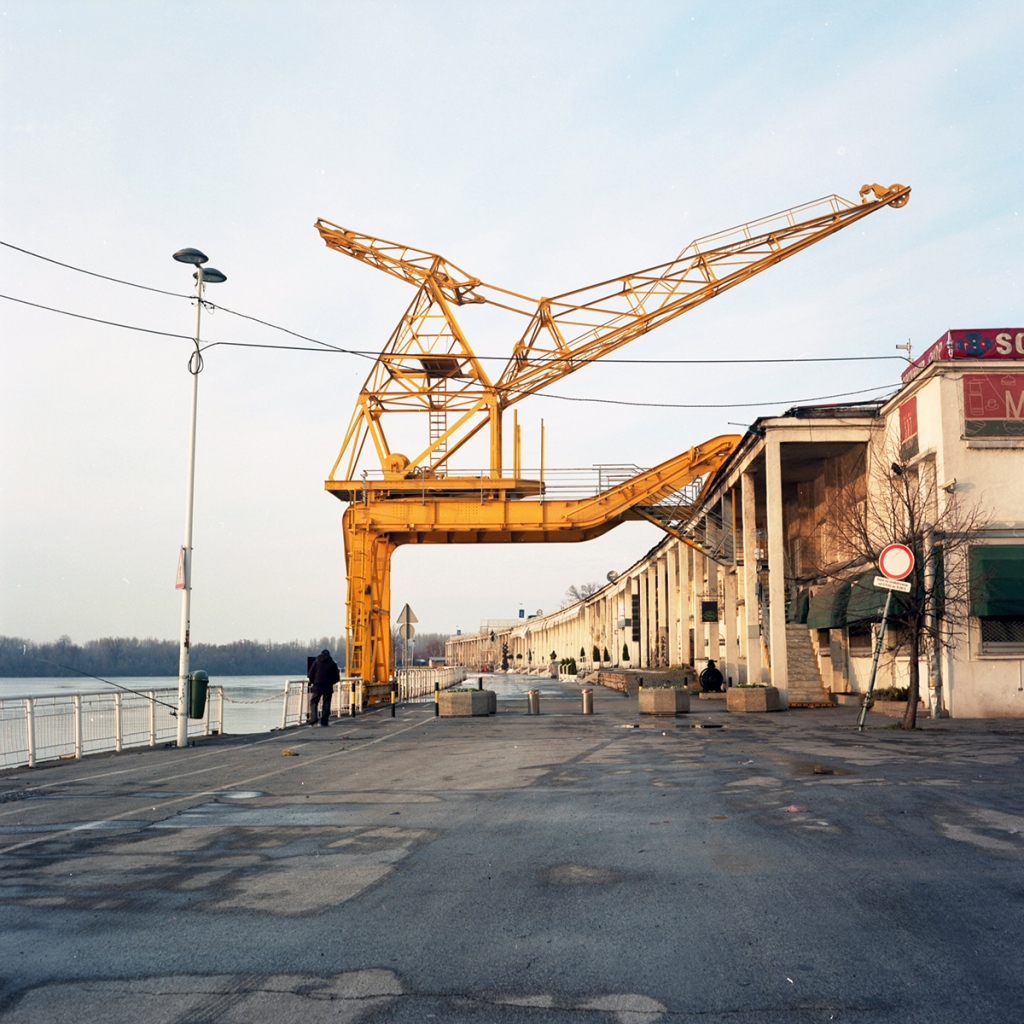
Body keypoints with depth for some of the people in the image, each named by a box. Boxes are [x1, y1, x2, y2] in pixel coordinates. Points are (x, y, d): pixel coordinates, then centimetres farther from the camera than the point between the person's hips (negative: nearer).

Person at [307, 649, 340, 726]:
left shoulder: (316, 661, 2)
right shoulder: (333, 664, 5)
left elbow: (310, 675, -1)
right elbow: (337, 678, 7)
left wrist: (312, 682, 16)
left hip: (317, 687, -1)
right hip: (328, 688, 1)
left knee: (313, 702, 7)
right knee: (326, 704, 9)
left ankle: (313, 719, -10)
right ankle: (324, 721, 4)